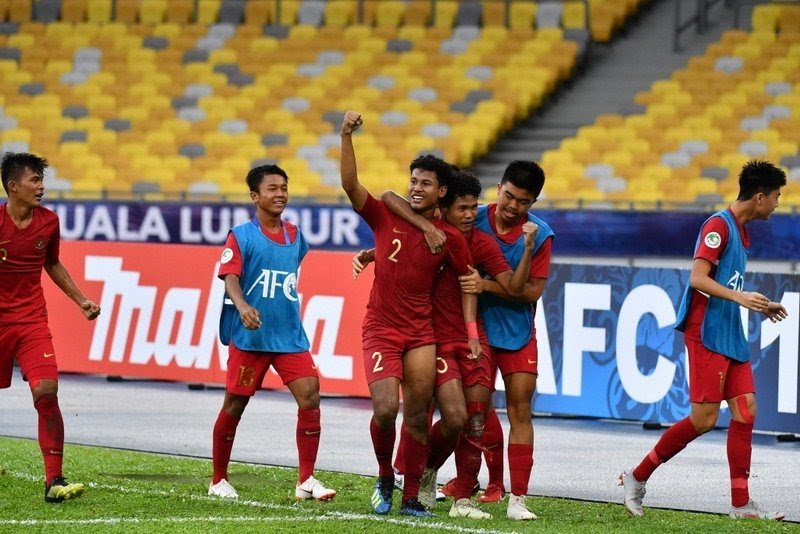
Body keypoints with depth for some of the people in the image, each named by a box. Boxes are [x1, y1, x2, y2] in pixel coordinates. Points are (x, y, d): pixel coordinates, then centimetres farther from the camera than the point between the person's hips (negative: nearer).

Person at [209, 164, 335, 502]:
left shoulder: (294, 236, 11)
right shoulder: (241, 236, -5)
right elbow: (230, 277, -18)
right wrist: (242, 306, -34)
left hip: (290, 336, 4)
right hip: (249, 336, -4)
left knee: (310, 395, -11)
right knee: (234, 405, 5)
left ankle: (306, 480, -6)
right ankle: (218, 480, 20)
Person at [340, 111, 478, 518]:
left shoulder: (450, 237, 1)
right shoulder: (385, 217, -3)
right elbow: (350, 184, -14)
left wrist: (472, 331, 5)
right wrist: (346, 137, -25)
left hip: (422, 332, 2)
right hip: (380, 331, -2)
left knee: (418, 417, 2)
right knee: (385, 410, -16)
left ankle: (411, 497, 12)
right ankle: (384, 478, 10)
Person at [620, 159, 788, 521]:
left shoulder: (741, 231, 17)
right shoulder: (719, 225, -12)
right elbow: (698, 278, -19)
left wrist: (761, 307, 22)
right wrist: (740, 297, -28)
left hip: (731, 335, 9)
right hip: (707, 332, -9)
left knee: (745, 408, 2)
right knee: (704, 418, -8)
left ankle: (741, 503, 3)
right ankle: (637, 478, 4)